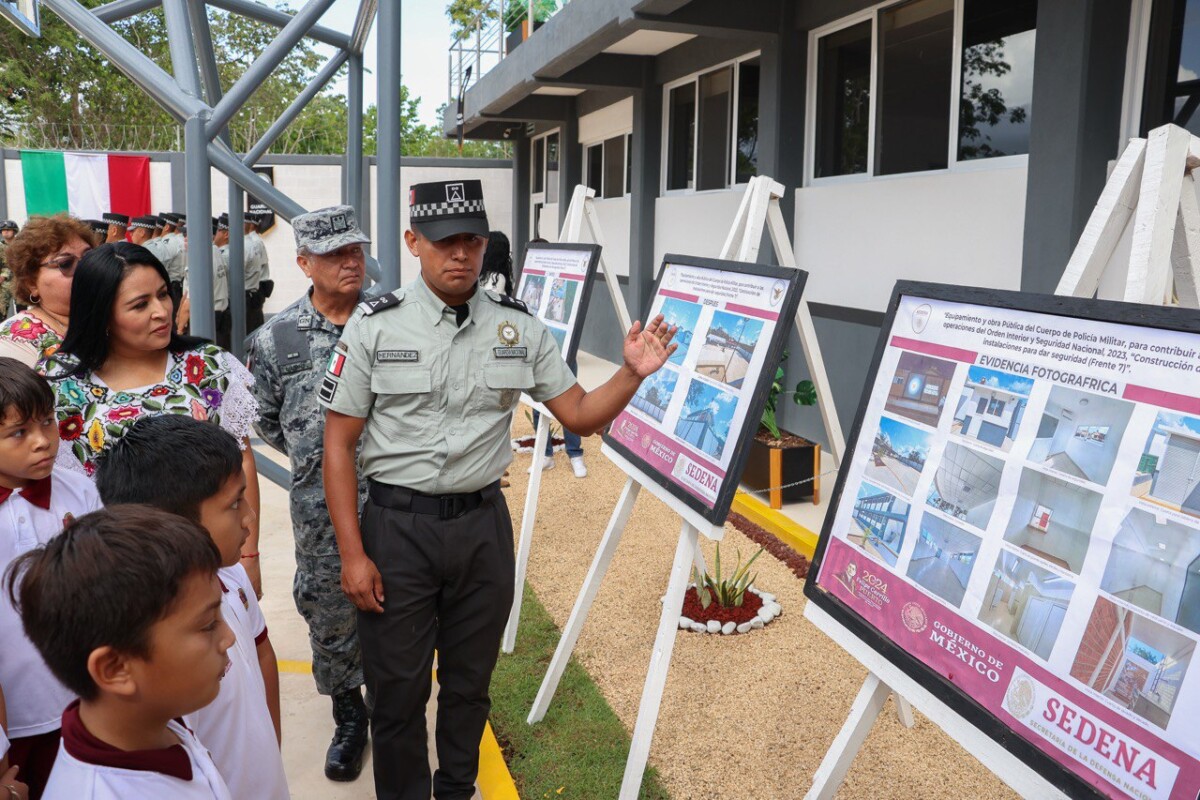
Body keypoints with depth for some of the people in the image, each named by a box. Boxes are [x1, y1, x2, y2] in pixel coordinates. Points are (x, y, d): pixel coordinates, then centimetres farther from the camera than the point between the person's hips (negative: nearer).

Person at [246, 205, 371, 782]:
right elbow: (267, 421, 11)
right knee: (330, 616, 12)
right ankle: (348, 718, 33)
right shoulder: (275, 339, -1)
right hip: (321, 507, 1)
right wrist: (317, 457, 8)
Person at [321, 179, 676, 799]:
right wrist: (352, 554, -9)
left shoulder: (519, 327, 0)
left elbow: (580, 414, 5)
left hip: (483, 523, 3)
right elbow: (338, 445, -6)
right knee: (398, 691, 10)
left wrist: (632, 374, -14)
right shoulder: (374, 326, -8)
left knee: (470, 681, 19)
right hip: (397, 525, -2)